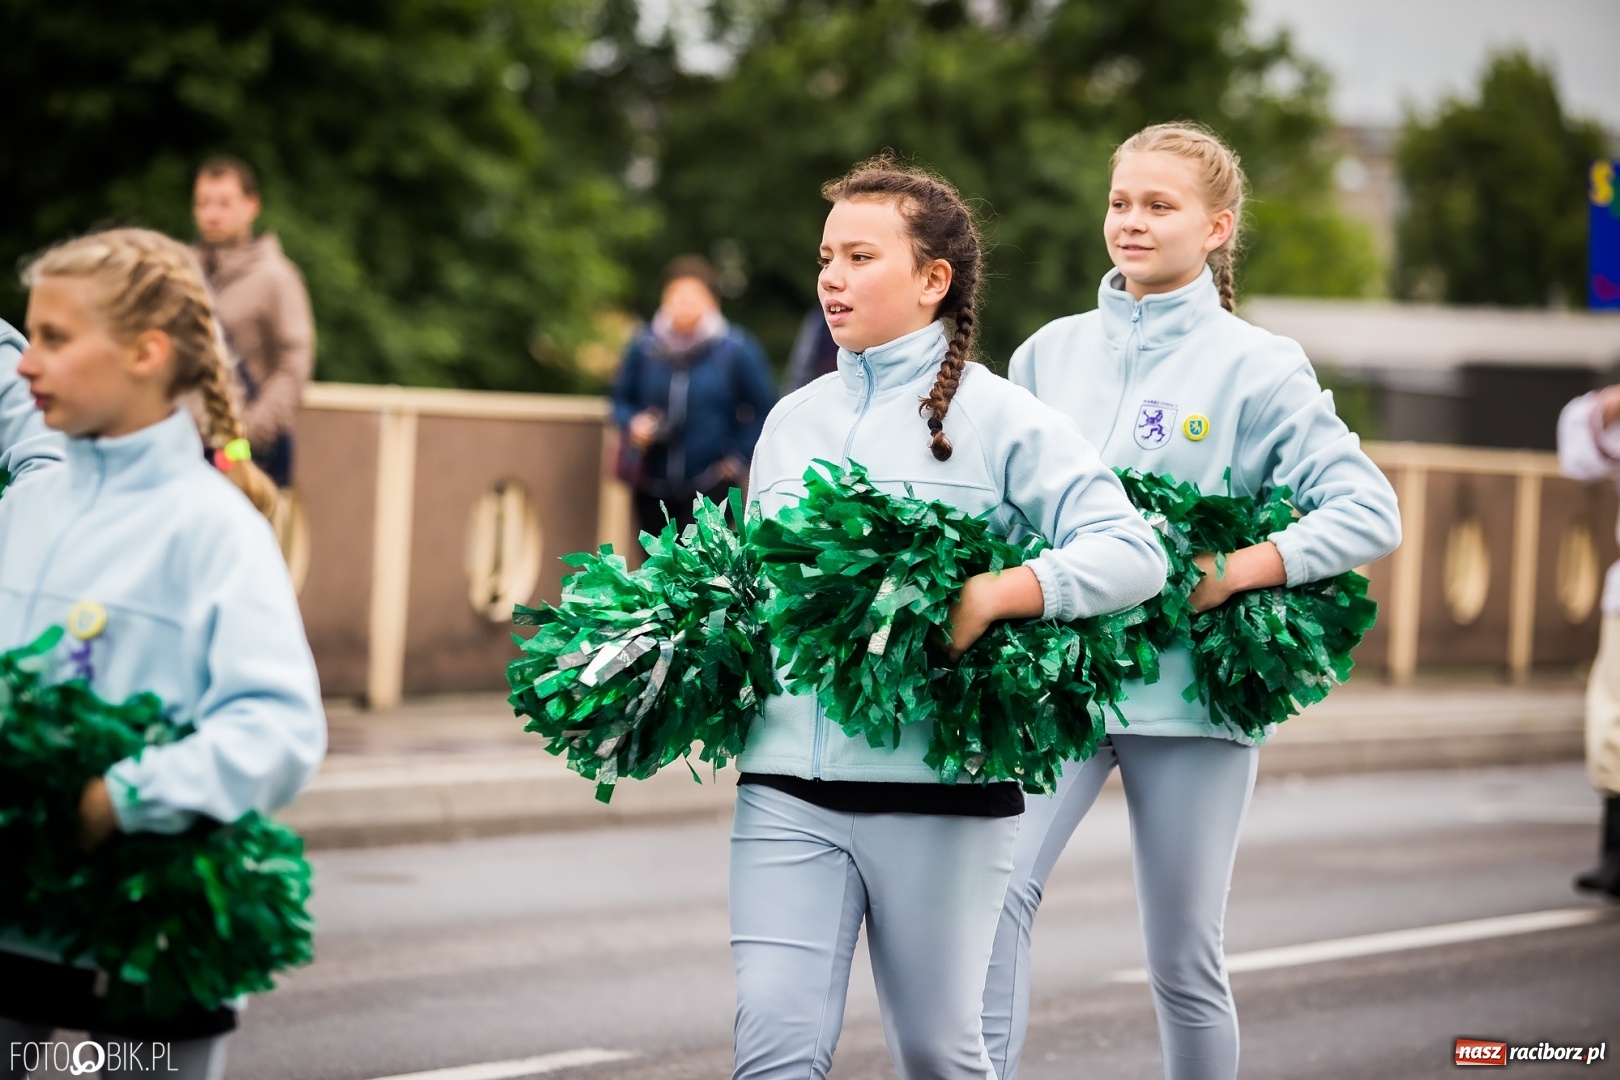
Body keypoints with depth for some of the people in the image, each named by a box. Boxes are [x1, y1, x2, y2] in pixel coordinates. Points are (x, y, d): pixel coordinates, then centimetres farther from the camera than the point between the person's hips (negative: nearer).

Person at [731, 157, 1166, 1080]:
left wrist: (993, 595, -24)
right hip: (788, 785, 4)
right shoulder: (792, 421, 15)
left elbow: (1134, 552, -11)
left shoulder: (999, 418, -1)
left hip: (942, 792, -4)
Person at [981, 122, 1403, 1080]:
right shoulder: (1052, 352, 10)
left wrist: (1236, 571, -18)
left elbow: (1370, 511, -6)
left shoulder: (1257, 368, 0)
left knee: (1184, 960, 4)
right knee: (996, 888, -21)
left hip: (1186, 690, -2)